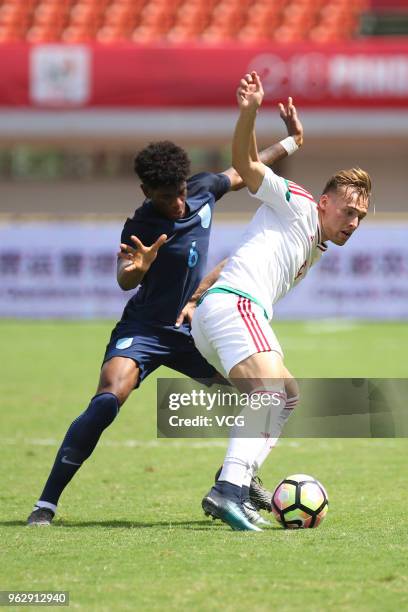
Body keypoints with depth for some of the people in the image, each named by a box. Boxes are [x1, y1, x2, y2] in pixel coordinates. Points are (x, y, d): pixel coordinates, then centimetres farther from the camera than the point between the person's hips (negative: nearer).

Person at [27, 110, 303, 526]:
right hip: (143, 331, -6)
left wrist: (291, 140, 17)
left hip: (191, 331, 7)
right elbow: (124, 281, -36)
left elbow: (244, 173, 16)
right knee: (105, 404, -28)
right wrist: (138, 267, -59)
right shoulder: (140, 228, -21)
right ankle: (46, 503, -24)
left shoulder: (202, 189, -4)